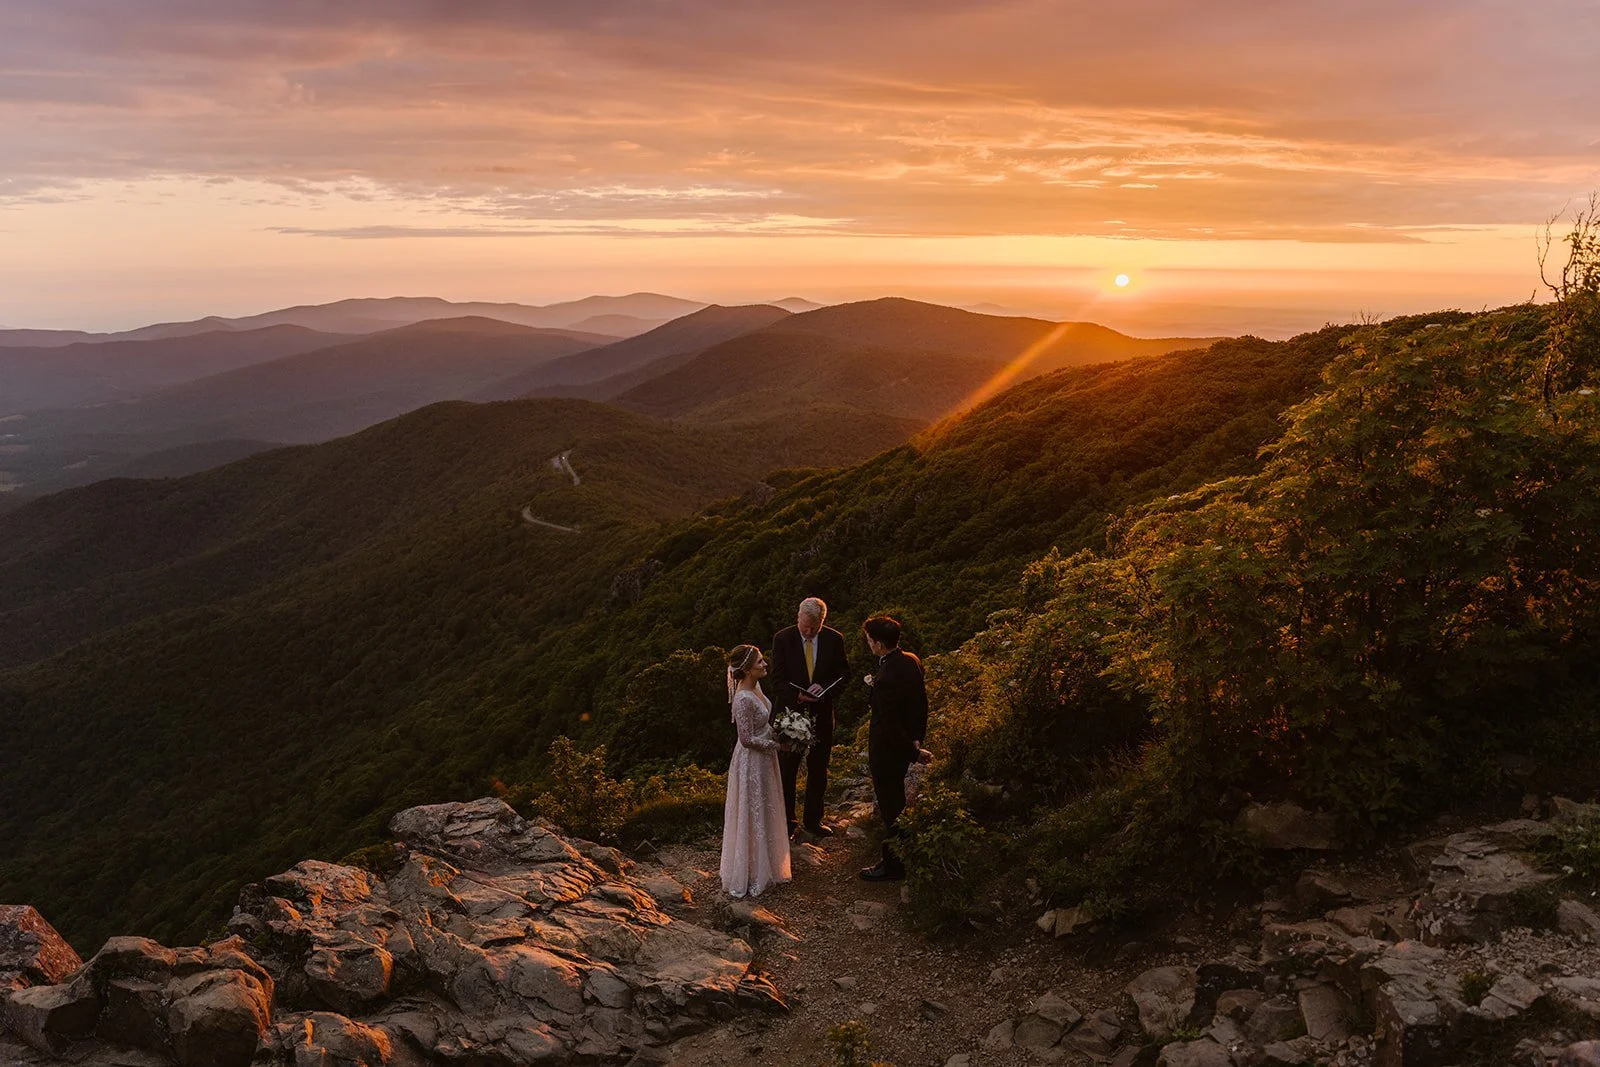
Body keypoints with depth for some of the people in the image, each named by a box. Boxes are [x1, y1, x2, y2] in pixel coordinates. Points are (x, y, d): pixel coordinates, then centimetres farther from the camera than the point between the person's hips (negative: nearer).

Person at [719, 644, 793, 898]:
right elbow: (748, 739, -24)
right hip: (752, 761, -9)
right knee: (752, 817, 6)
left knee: (765, 812, 22)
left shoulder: (755, 686, 0)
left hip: (763, 758, 9)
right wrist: (777, 744, -16)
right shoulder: (743, 699, -28)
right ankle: (751, 876, 22)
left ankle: (764, 866, 40)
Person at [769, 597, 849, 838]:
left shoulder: (834, 639, -4)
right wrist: (797, 696, -25)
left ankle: (813, 820, 27)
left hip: (821, 713, 2)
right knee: (787, 770, 5)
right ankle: (786, 821, 16)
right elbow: (778, 678, -7)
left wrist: (824, 688, -16)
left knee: (819, 770, 13)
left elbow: (844, 674, 3)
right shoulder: (783, 639, -8)